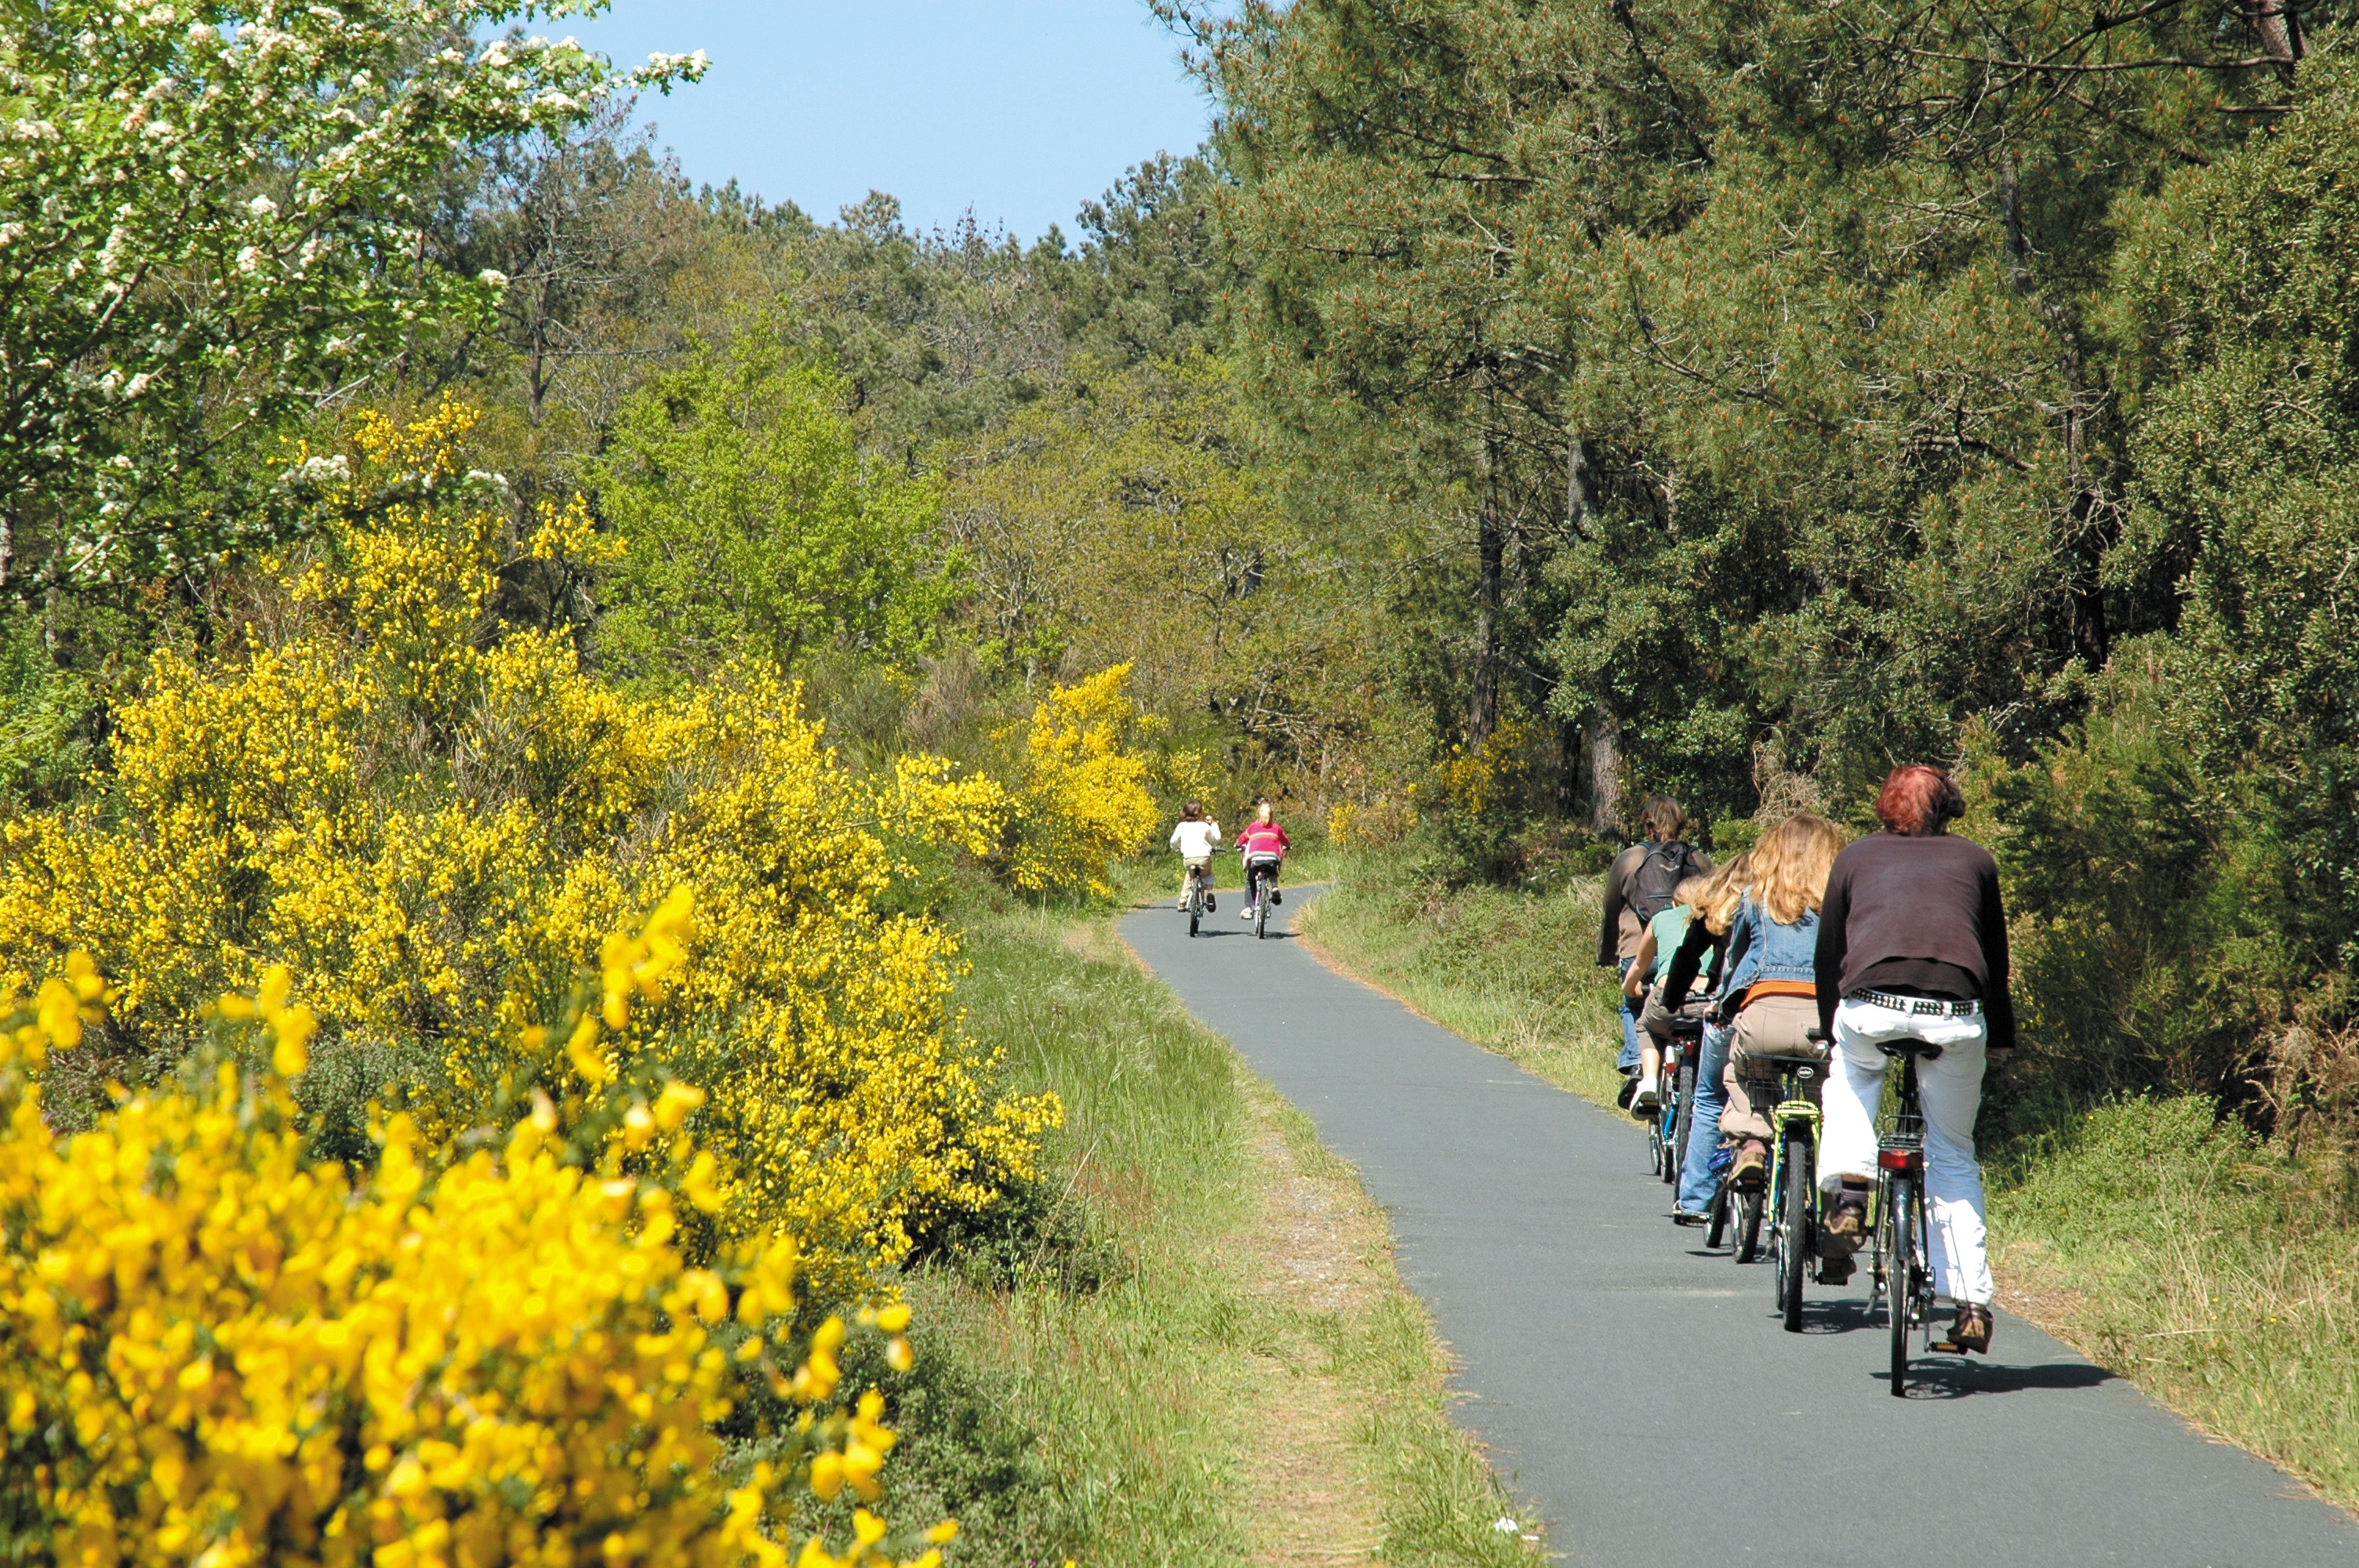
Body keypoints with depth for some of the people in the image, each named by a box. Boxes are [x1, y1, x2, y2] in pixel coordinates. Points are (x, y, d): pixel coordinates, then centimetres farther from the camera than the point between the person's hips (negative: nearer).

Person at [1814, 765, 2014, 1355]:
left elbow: (1828, 954, 27)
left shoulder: (1856, 857, 24)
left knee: (1851, 1071, 36)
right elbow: (1996, 958, 31)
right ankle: (1972, 1305, 12)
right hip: (1956, 1019, 1)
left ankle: (1849, 1187, 15)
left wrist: (1830, 1028, 41)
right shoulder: (1975, 860, 25)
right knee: (1954, 1157, 19)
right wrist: (2000, 1036, 44)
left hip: (1871, 1010, -1)